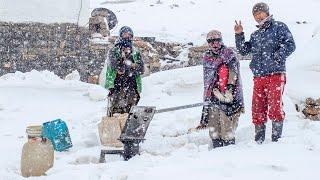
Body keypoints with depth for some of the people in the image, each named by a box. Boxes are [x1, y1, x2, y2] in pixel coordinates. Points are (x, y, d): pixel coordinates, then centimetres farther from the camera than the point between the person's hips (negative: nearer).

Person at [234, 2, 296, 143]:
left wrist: (277, 57, -16)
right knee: (257, 110, 5)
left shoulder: (279, 27, 5)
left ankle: (277, 139, -8)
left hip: (275, 75, -6)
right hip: (258, 78, 6)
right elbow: (244, 51, 18)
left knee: (275, 108, -12)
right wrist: (239, 35, 6)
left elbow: (290, 45, -6)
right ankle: (258, 141, 11)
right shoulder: (255, 35, 22)